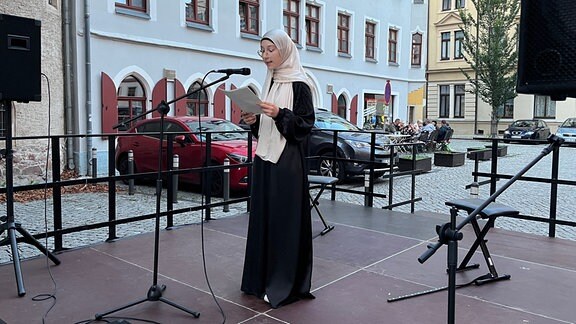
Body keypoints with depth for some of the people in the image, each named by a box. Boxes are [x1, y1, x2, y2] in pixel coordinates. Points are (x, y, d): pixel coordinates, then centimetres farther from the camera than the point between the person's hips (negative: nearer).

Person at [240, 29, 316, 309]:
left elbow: (306, 123, -11)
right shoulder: (269, 82, 15)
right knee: (263, 216, 11)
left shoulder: (298, 84, -7)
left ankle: (285, 283, 7)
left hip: (288, 159, -8)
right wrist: (254, 121, 0)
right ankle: (263, 277, 23)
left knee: (285, 219, -4)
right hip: (265, 157, 8)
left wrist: (279, 114, -23)